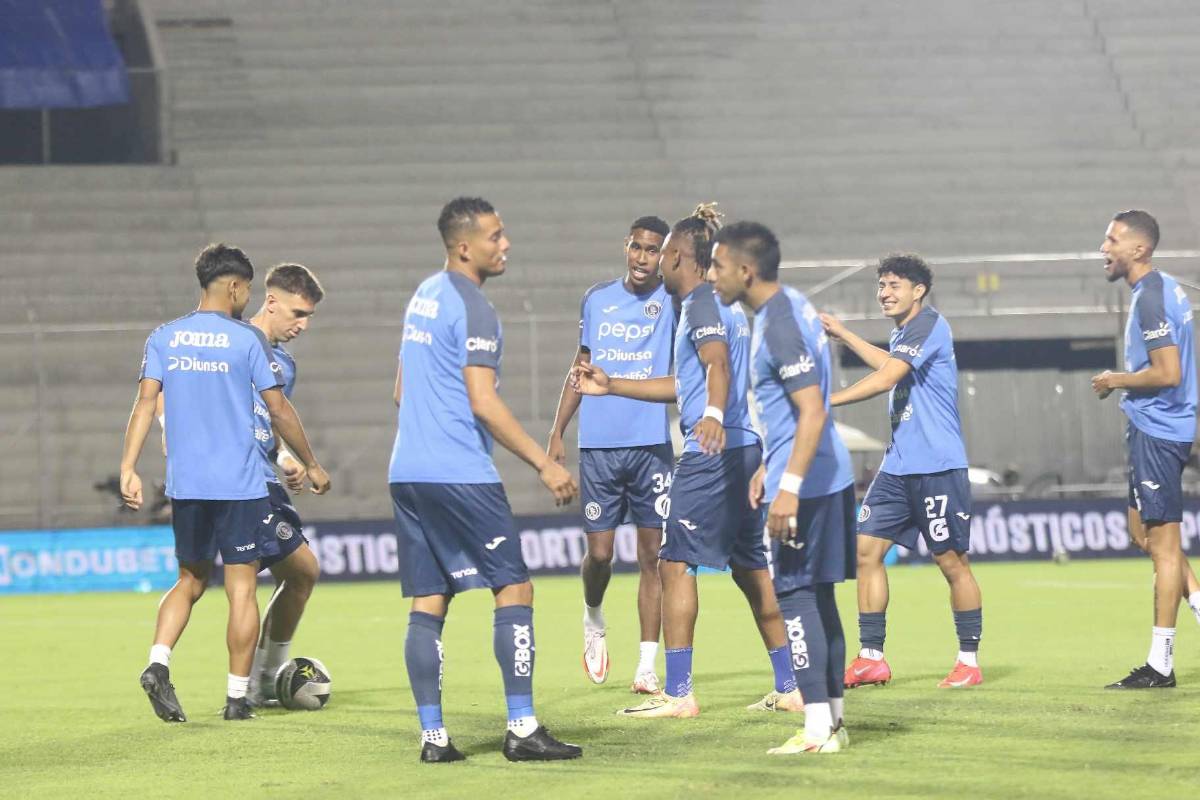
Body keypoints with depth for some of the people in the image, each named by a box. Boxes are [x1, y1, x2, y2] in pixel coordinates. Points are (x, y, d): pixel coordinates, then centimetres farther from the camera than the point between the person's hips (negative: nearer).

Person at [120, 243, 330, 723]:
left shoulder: (164, 338, 5)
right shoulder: (246, 339, -5)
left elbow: (146, 401, -3)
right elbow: (279, 410, -2)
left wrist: (128, 468, -5)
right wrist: (311, 466, 9)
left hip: (185, 485, 4)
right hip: (239, 485, -4)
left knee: (191, 579, 17)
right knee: (242, 588, 3)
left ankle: (158, 664, -5)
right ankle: (237, 696, 3)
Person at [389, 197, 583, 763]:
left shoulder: (424, 296, 16)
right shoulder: (472, 308, -12)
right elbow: (483, 403, -18)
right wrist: (544, 464, -15)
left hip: (408, 474, 9)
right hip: (461, 477, -9)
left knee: (427, 604, 6)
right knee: (514, 590, -3)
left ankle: (432, 736, 4)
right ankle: (521, 730, -6)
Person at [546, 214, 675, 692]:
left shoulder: (670, 301, 2)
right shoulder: (597, 299, 10)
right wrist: (557, 433, 12)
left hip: (651, 444, -2)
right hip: (598, 445, 2)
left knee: (651, 554, -2)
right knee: (599, 552, 0)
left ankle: (647, 666, 2)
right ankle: (593, 621, 31)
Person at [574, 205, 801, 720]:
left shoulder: (700, 305, -8)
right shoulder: (726, 305, 21)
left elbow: (718, 364, -27)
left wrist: (714, 414, -46)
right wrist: (611, 386, 33)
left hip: (710, 455, -10)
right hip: (743, 449, 10)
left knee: (675, 563, -5)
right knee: (750, 567, 14)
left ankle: (677, 693, -7)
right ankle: (789, 687, 16)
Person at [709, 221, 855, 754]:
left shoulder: (779, 327, -18)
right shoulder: (791, 307, 13)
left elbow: (813, 412, -24)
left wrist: (788, 486, -25)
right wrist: (769, 467, 27)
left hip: (804, 485, -10)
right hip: (829, 478, 10)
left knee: (794, 596, -6)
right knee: (818, 597, 13)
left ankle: (817, 728, -6)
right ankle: (834, 720, 18)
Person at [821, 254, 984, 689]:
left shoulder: (929, 325, -12)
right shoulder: (903, 332, 15)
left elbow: (885, 378, -23)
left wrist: (827, 401, -24)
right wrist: (842, 334, 36)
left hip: (938, 467, -9)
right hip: (898, 467, 9)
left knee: (952, 561, -1)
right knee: (866, 550, 1)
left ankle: (969, 661, 8)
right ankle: (871, 658, 4)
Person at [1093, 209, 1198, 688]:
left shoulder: (1149, 298, -18)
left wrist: (1117, 380, -10)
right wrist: (1124, 382, 16)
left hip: (1157, 430, -10)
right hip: (1158, 428, 10)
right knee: (1143, 531, 17)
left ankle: (1160, 665, -2)